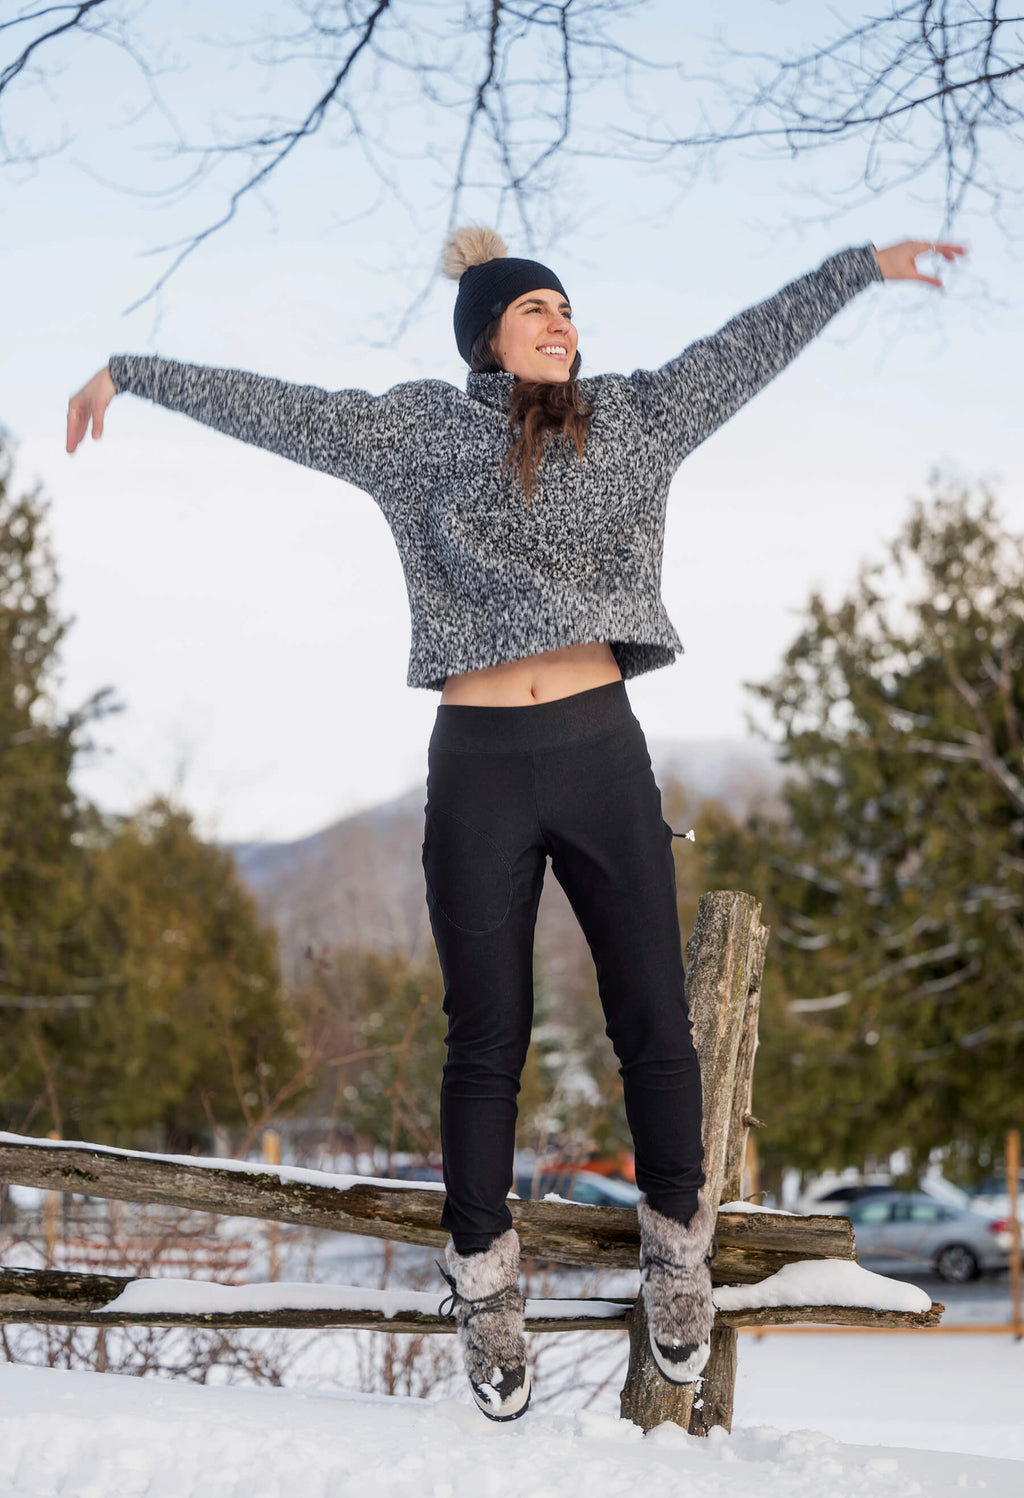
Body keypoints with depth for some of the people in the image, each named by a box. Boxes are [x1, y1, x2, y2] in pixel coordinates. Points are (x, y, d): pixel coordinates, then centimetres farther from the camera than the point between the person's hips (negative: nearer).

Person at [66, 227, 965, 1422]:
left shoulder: (629, 418, 11)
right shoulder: (418, 432, 5)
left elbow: (752, 344, 13)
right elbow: (266, 406, 6)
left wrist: (868, 264, 14)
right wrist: (131, 374, 4)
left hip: (603, 751, 2)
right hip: (478, 764, -2)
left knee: (654, 1019, 4)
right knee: (487, 1039, 4)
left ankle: (676, 1254, 20)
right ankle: (484, 1287, 14)